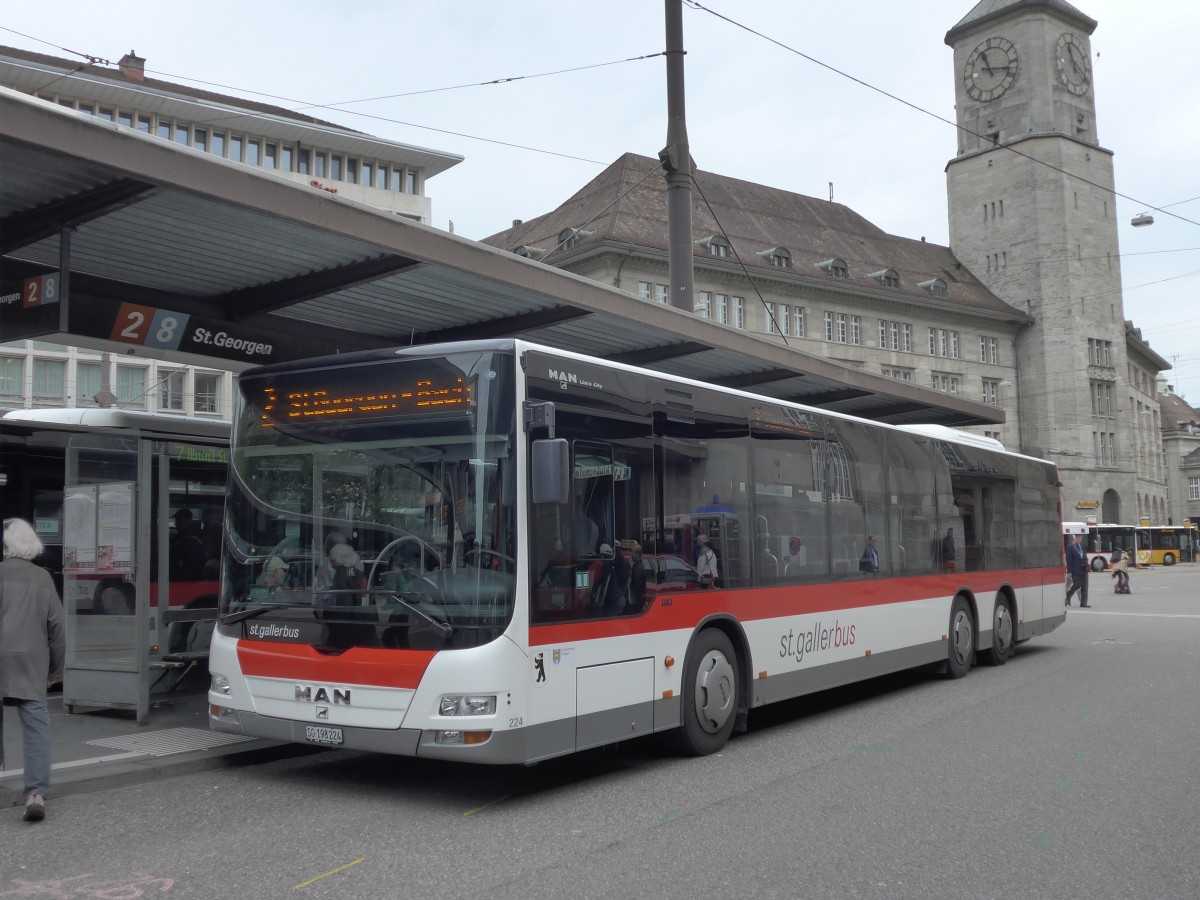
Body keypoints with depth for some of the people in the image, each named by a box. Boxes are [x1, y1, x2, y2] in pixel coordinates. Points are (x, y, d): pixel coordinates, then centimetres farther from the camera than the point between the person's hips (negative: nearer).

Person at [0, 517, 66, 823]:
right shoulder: (42, 578, 3)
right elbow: (56, 626, 4)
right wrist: (55, 670, 13)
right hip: (31, 664, 0)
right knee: (36, 727, -1)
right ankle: (36, 793, -11)